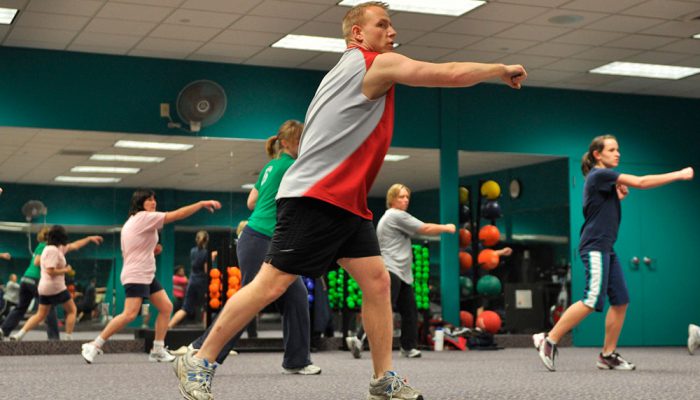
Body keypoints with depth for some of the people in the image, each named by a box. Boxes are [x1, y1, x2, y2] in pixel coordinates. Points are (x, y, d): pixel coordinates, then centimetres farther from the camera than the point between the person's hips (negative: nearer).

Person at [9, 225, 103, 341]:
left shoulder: (59, 248, 12)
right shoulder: (53, 250, -18)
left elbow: (74, 245, 25)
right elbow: (51, 271, -24)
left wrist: (90, 238, 28)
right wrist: (66, 270, -11)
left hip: (44, 287, 9)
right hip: (55, 287, -9)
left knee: (41, 315, 11)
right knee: (71, 310, 7)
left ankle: (19, 334, -1)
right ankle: (69, 338, 4)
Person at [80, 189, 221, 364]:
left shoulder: (132, 221, 17)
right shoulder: (144, 217, -12)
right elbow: (177, 214, -17)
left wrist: (152, 250, 8)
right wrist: (202, 203, -15)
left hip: (147, 275, 11)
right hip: (135, 275, -11)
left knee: (166, 307, 5)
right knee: (130, 314, -19)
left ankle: (158, 350, 6)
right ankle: (94, 346, -13)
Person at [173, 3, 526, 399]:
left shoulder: (354, 69, 20)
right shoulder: (377, 64, -8)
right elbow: (451, 74, -12)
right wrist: (501, 69, 1)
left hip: (346, 203, 10)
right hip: (313, 199, -10)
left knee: (377, 280, 3)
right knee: (272, 283, -8)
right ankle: (199, 362, 2)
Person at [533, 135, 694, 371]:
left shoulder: (605, 178, 18)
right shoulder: (599, 174, -10)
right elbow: (641, 182, -15)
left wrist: (620, 193, 9)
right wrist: (680, 175, -11)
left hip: (605, 248, 10)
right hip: (594, 247, -10)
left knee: (621, 301, 3)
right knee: (592, 301, -17)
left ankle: (608, 355, 6)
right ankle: (548, 341, -12)